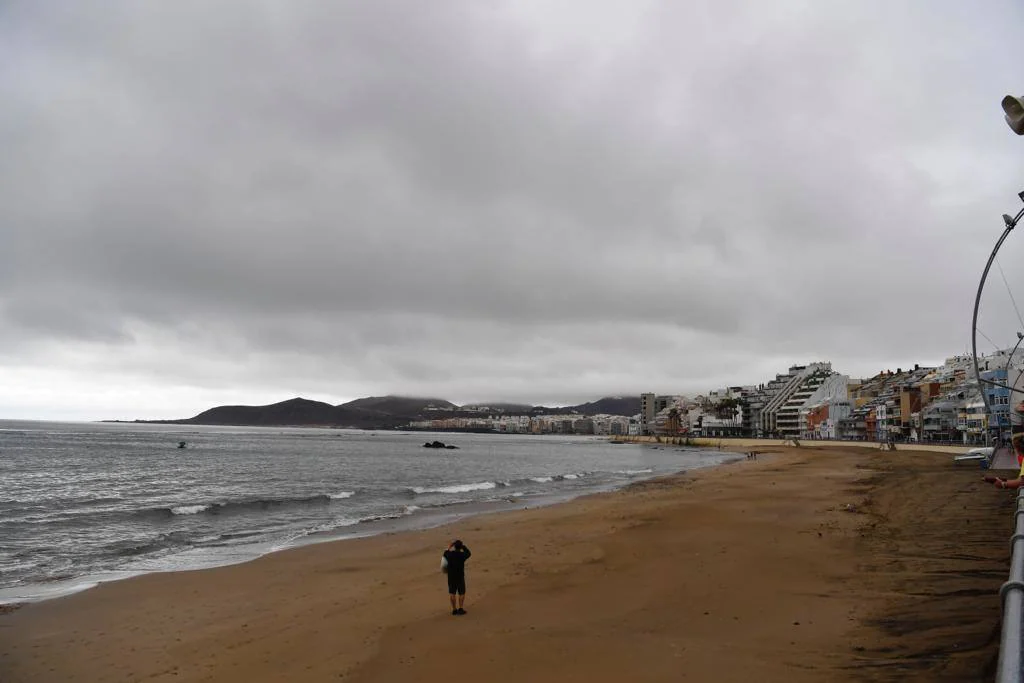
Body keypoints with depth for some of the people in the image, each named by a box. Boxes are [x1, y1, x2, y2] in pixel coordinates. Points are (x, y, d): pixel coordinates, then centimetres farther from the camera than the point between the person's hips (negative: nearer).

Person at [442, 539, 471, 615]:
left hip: (451, 577, 2)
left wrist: (450, 546, 21)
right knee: (461, 593, 10)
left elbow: (445, 553, 17)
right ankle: (460, 608, 4)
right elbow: (468, 553, 9)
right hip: (460, 576, -2)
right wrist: (463, 546, 12)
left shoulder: (449, 554, -8)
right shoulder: (462, 555, -13)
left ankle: (454, 609, 14)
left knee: (452, 593, 12)